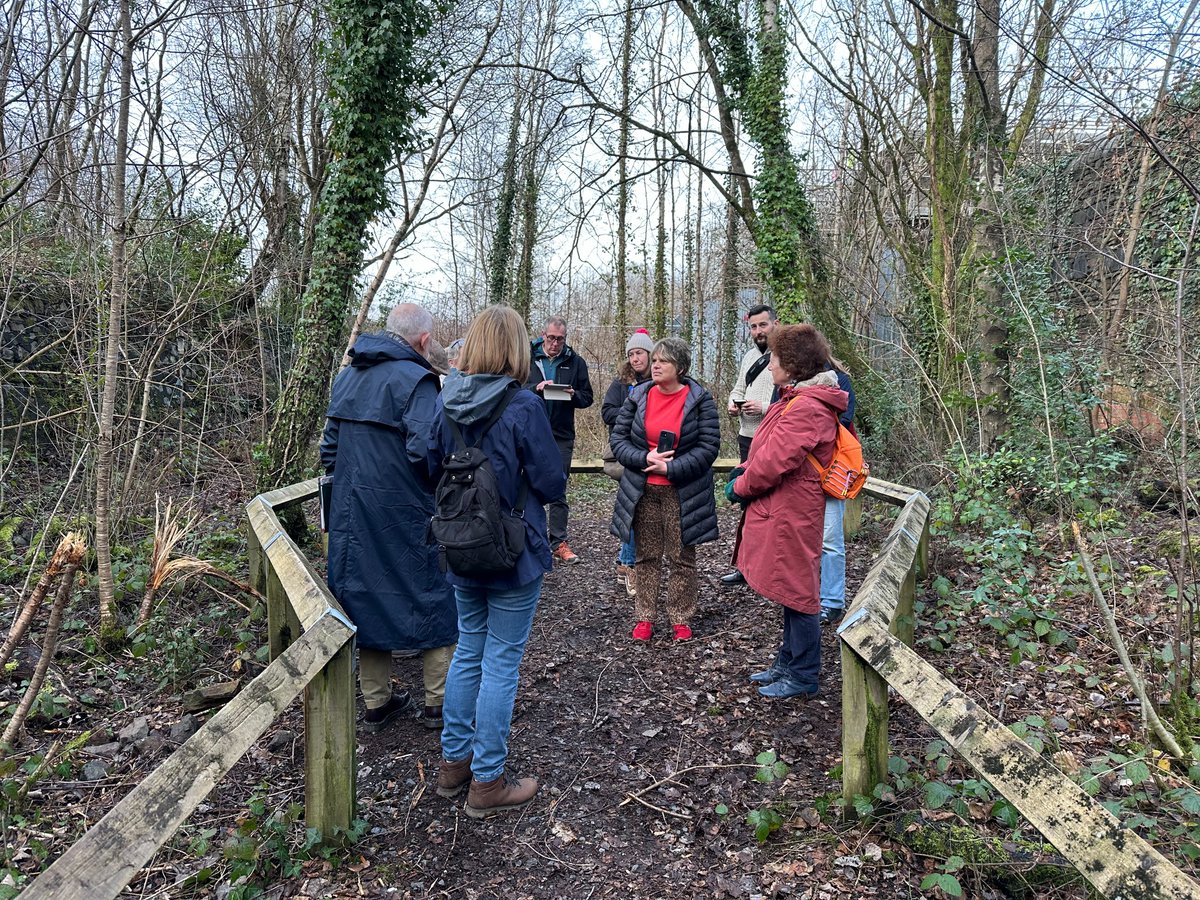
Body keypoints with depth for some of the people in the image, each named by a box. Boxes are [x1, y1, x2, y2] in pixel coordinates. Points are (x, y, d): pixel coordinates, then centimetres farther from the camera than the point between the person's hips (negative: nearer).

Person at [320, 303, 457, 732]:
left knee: (367, 598, 15)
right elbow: (426, 451, -25)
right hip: (406, 515, -7)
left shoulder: (347, 376, 11)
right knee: (433, 600, 9)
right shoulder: (415, 380, -15)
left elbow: (329, 446, 14)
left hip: (353, 515, 7)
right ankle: (439, 703, 18)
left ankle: (376, 703, 26)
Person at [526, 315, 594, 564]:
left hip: (562, 436, 1)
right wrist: (536, 388, -20)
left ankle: (559, 543, 12)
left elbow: (587, 398, 7)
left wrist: (573, 395, -14)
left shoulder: (575, 361, 5)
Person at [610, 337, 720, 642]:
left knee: (681, 558, 7)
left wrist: (671, 468, -18)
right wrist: (645, 459, -17)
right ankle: (644, 617, 22)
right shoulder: (638, 397, 3)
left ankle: (681, 618, 21)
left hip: (683, 494, -3)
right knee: (647, 556, 11)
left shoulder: (700, 400, -7)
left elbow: (708, 446, -12)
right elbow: (619, 438, 1)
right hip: (643, 491, 3)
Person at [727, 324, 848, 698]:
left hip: (790, 514, -10)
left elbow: (775, 461, -24)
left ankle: (803, 676, 16)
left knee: (797, 593, 2)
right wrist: (744, 470, 3)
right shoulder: (797, 399, 14)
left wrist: (740, 487, -9)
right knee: (792, 590, 19)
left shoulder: (807, 408, -21)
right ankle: (788, 663, 32)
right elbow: (769, 449, 19)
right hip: (782, 510, 10)